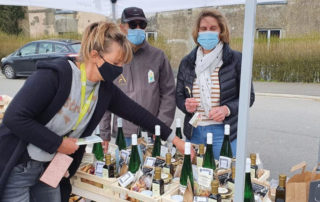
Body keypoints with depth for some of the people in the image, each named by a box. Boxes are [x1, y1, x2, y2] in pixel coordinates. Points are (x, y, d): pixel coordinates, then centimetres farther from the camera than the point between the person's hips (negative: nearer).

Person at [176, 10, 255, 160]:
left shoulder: (235, 59, -3)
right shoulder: (187, 62, 6)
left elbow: (248, 96, 0)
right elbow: (179, 95, 13)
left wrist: (227, 109, -17)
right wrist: (185, 105, -9)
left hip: (223, 132, -3)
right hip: (194, 132, 3)